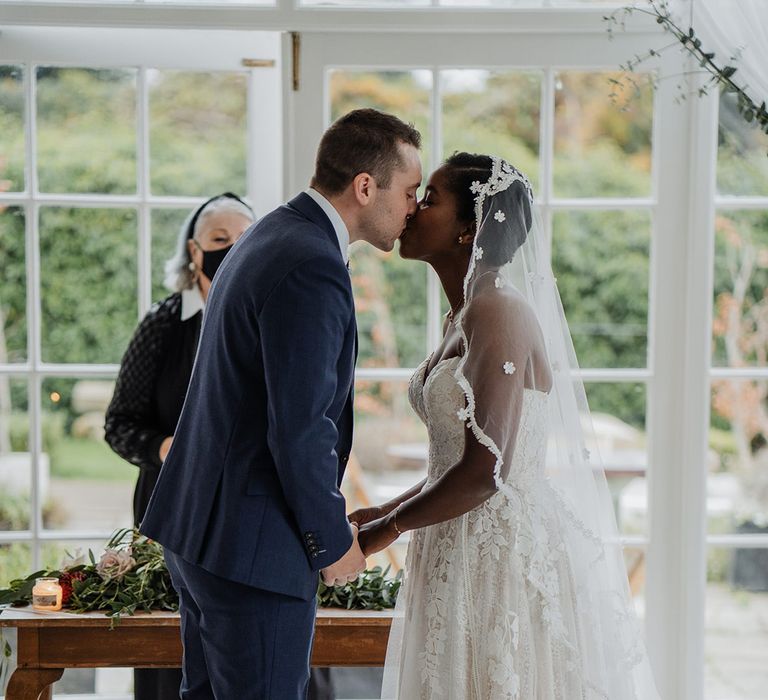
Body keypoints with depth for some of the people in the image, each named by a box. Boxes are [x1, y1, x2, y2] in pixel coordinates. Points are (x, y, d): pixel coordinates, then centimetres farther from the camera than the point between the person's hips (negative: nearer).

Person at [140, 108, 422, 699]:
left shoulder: (272, 237, 12)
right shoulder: (312, 269, -20)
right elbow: (299, 430, -23)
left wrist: (325, 513, 19)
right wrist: (333, 539, -9)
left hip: (199, 523, 10)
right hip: (252, 542, -10)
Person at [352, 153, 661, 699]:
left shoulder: (498, 312, -17)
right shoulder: (463, 316, 12)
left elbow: (485, 472, -24)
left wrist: (387, 530, -12)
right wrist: (388, 510, 10)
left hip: (514, 548, -9)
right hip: (468, 550, 9)